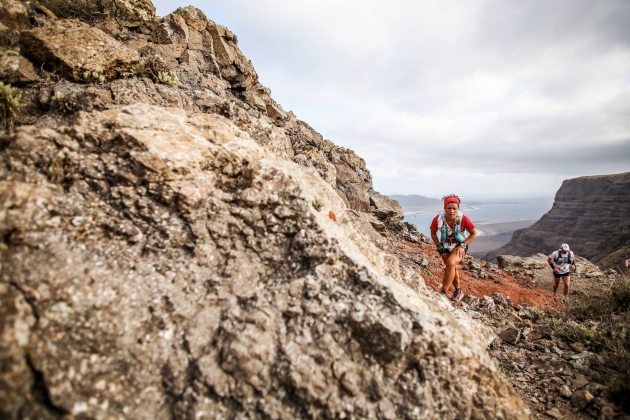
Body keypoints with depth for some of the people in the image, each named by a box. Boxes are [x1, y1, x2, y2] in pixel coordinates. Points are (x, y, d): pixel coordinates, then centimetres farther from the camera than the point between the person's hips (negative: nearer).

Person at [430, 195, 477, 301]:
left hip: (459, 246, -3)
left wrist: (462, 245, -16)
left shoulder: (463, 219, -25)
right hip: (446, 247, 3)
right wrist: (440, 247, -8)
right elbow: (433, 234, -2)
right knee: (452, 268, 13)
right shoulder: (438, 219, -22)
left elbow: (474, 234, -7)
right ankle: (458, 291, 39)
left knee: (451, 263, -28)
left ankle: (443, 293, -19)